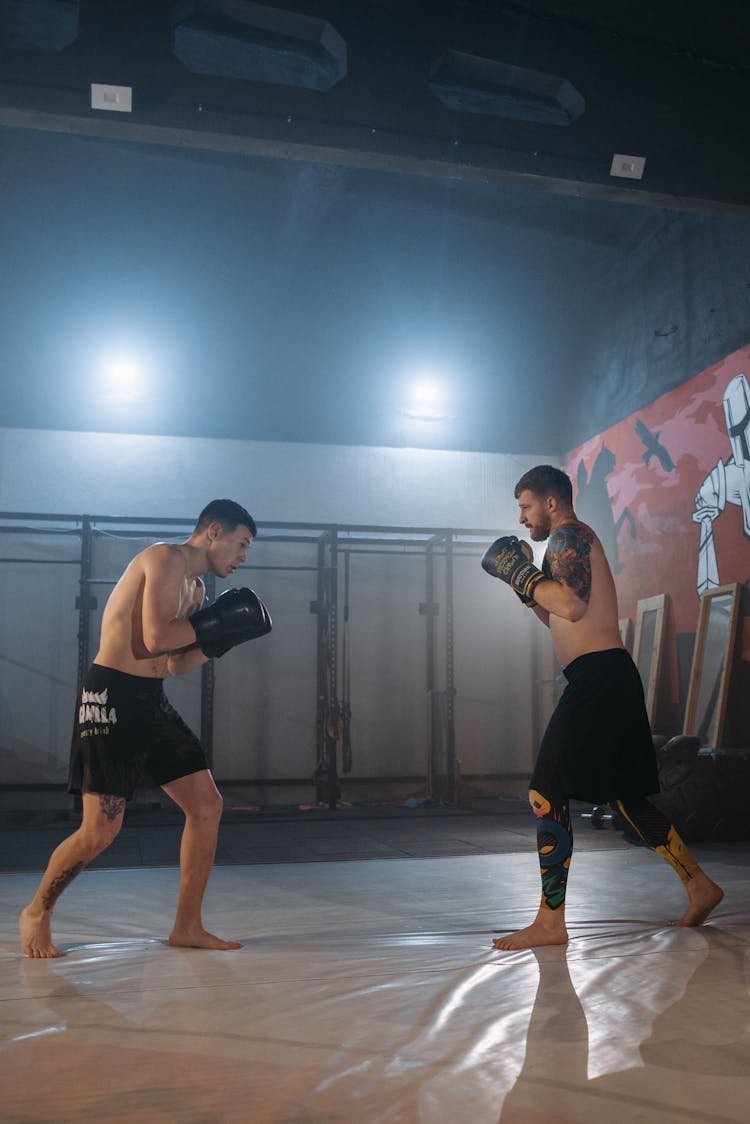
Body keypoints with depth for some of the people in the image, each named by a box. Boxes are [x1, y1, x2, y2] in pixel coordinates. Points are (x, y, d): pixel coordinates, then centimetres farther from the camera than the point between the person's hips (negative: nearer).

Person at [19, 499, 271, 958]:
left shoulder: (196, 586, 17)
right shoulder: (166, 559, -11)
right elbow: (155, 638, -23)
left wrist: (225, 635, 6)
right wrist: (214, 621, -12)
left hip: (152, 702, 9)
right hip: (113, 697, -9)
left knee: (207, 805, 3)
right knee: (101, 830, -6)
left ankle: (188, 927, 13)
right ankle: (37, 913, 20)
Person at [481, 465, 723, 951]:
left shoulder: (567, 536, -6)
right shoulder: (578, 542, 25)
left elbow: (573, 606, -23)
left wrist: (519, 572, -13)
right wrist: (527, 586, 19)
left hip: (597, 678, -11)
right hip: (611, 678, 11)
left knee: (546, 794, -10)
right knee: (626, 796, 18)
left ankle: (551, 921, -7)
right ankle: (700, 887, 26)